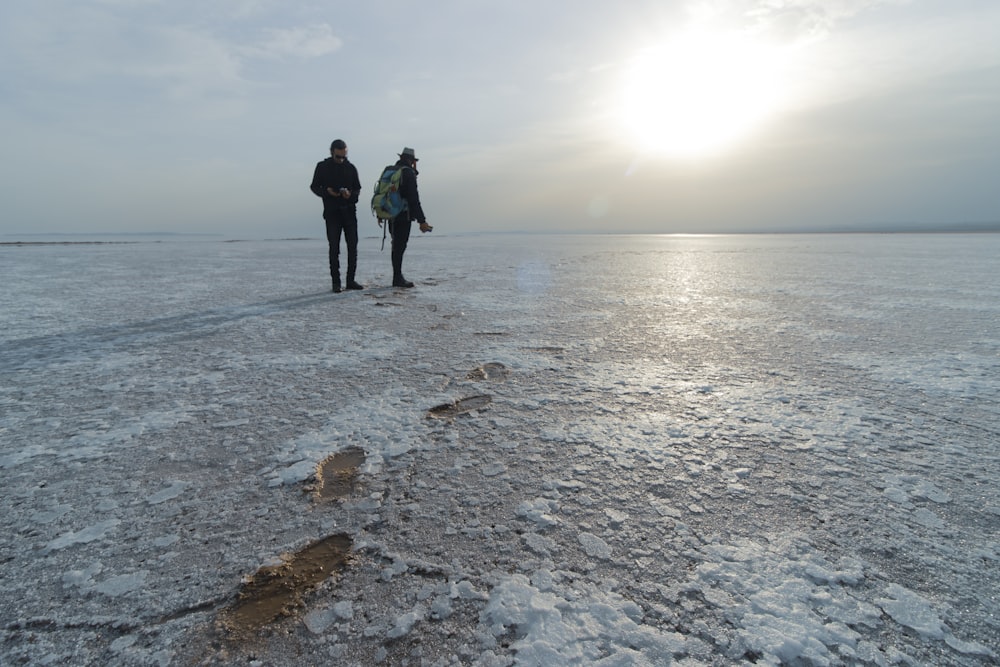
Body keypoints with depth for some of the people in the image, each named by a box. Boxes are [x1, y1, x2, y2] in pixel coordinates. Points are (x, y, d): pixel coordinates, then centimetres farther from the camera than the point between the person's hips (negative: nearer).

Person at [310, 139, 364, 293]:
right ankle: (336, 282, 3)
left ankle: (351, 280, 11)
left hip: (349, 211, 2)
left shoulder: (351, 167, 8)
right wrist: (326, 191, -13)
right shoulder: (322, 167, 3)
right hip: (332, 212, -2)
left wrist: (351, 194, -11)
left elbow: (357, 188, 11)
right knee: (334, 247, -3)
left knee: (352, 246, 2)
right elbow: (314, 186, 7)